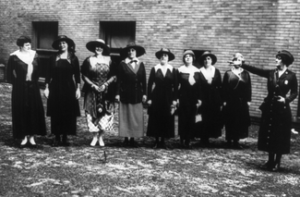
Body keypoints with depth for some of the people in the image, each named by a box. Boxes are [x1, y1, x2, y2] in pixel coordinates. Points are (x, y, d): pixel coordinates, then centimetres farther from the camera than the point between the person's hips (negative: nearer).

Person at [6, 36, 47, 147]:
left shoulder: (34, 55, 4)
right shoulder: (14, 57, -7)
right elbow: (9, 73, -1)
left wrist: (34, 80, 9)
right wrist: (16, 82, -1)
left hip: (33, 88, 3)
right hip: (20, 88, -3)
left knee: (34, 111, 3)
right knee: (21, 112, 0)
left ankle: (31, 136, 12)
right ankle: (24, 137, 9)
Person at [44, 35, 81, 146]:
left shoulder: (73, 58, 3)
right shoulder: (53, 58, 6)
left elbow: (77, 75, 4)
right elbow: (49, 74, 7)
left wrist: (78, 88, -2)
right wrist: (47, 87, 1)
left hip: (69, 88, -1)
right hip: (55, 88, 1)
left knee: (68, 114, 0)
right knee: (56, 114, 1)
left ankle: (65, 138, 10)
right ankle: (57, 138, 9)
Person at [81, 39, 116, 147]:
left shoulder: (108, 60, 3)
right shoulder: (89, 60, 2)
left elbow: (114, 76, 3)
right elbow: (84, 76, 2)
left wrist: (105, 84, -9)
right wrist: (93, 85, -9)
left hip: (105, 91, 0)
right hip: (91, 91, 0)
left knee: (102, 113, -1)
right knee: (91, 112, -5)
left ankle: (100, 137, 11)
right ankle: (95, 136, 6)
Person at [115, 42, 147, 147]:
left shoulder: (141, 64, 8)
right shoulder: (122, 64, 0)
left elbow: (143, 80, 8)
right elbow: (119, 80, -2)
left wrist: (144, 93, 3)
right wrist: (118, 93, -7)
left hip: (137, 95, 3)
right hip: (125, 94, -3)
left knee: (137, 116, 3)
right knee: (126, 116, 2)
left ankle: (133, 139, 9)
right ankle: (126, 138, 8)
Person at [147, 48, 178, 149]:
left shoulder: (173, 70, 6)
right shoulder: (154, 69, 4)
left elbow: (175, 86, 4)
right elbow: (150, 84, 2)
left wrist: (175, 99, -2)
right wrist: (149, 98, -5)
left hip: (168, 98, 1)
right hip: (156, 97, -1)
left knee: (166, 120, 2)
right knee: (156, 119, 1)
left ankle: (163, 141, 11)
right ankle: (156, 141, 9)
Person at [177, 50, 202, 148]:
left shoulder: (197, 71, 9)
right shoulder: (180, 70, 1)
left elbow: (199, 86, 8)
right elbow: (176, 85, -1)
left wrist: (199, 99, 3)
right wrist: (176, 98, -7)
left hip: (193, 98, 3)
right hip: (183, 97, -2)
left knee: (191, 119, 2)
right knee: (182, 119, -2)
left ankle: (188, 140, 8)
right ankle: (182, 140, 5)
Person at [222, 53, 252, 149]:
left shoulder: (246, 74, 8)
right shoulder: (228, 73, 2)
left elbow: (249, 88, 7)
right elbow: (224, 88, 0)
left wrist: (248, 100, 1)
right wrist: (224, 100, -6)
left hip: (242, 102, 2)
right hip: (230, 101, -2)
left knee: (241, 121, 2)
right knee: (230, 121, 2)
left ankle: (236, 140, 11)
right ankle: (229, 140, 12)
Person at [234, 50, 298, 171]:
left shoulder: (291, 76, -5)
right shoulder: (271, 73, 5)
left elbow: (294, 93, -1)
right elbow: (256, 70, 0)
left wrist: (286, 99, -18)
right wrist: (242, 64, -7)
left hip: (282, 109, -4)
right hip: (269, 107, 4)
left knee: (280, 136, 3)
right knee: (269, 135, 9)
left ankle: (277, 162, 16)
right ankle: (270, 161, 22)